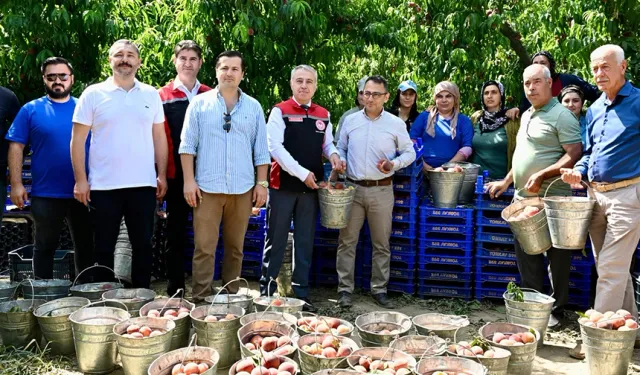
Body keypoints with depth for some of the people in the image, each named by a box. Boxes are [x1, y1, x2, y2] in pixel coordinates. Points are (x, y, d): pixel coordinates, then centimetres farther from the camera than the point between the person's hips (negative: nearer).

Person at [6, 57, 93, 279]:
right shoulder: (31, 110, 2)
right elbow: (16, 147, -1)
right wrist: (16, 184, -9)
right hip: (45, 194, -1)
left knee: (86, 246, 11)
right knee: (45, 246, 12)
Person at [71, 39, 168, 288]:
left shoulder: (151, 95, 7)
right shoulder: (93, 94, 1)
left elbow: (159, 137, 9)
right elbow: (77, 140, 0)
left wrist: (162, 175, 3)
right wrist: (80, 180, -6)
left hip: (143, 185, 2)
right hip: (103, 186, -1)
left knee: (143, 245, 10)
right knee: (104, 248, 8)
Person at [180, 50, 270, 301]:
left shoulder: (253, 107, 9)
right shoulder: (200, 103, 4)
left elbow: (261, 149, 10)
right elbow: (187, 145, 1)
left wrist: (262, 182, 4)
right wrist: (189, 180, -6)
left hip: (242, 188, 2)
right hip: (207, 186, -2)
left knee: (235, 246, 11)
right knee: (204, 246, -1)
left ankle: (232, 294, 22)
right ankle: (200, 298, 8)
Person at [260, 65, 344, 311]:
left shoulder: (323, 115, 10)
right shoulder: (280, 111, -4)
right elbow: (275, 147, -12)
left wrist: (333, 155, -4)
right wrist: (302, 173, -17)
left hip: (311, 187, 4)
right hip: (283, 186, -4)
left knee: (305, 242, 10)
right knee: (276, 240, 3)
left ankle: (301, 293, 20)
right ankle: (266, 290, 15)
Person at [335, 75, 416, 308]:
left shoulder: (396, 124, 1)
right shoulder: (350, 120, 6)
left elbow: (410, 153, 7)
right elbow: (341, 148, 15)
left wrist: (394, 164, -12)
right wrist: (340, 162, -6)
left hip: (381, 190, -1)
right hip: (353, 188, 1)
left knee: (381, 244, 7)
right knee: (347, 241, 1)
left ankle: (379, 289, 20)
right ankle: (345, 289, 11)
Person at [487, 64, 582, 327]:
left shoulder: (561, 116, -9)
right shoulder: (526, 115, 17)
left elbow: (574, 156, -15)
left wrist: (541, 176, -21)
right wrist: (506, 181, 21)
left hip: (551, 200, -8)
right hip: (523, 198, 8)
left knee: (557, 257, 4)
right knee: (527, 256, 12)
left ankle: (556, 310, 17)